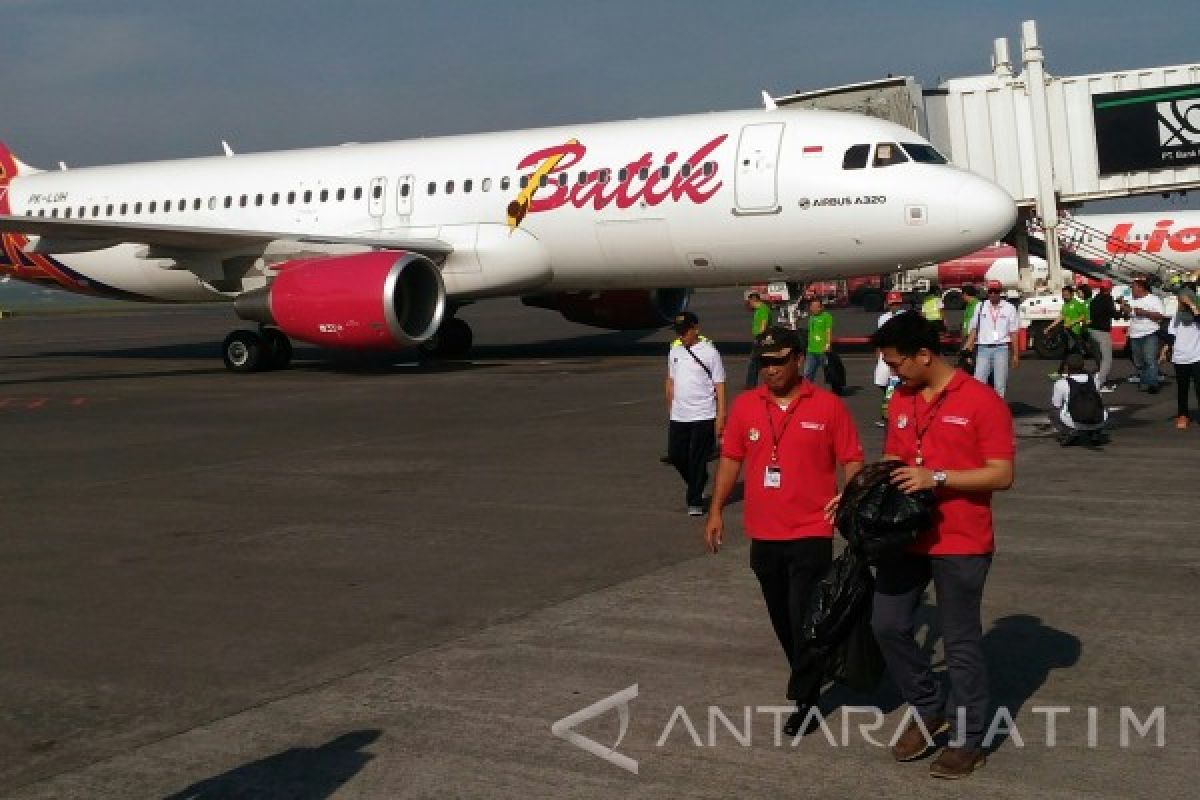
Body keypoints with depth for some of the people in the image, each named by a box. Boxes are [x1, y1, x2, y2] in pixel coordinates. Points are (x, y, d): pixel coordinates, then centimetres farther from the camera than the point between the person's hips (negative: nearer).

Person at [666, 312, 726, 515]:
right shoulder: (674, 352, 10)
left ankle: (695, 501, 7)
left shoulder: (710, 352, -5)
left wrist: (721, 416, -10)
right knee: (675, 454, 6)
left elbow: (719, 386, -5)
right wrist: (670, 409, 19)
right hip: (678, 416, 5)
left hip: (703, 416, -5)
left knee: (698, 459, -2)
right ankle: (698, 483, 31)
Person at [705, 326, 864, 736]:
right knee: (782, 619, 16)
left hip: (811, 532, -4)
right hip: (764, 533, 4)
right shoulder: (745, 405, 2)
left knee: (804, 618, -4)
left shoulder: (828, 406, -7)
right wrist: (716, 510, 6)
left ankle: (802, 699, 9)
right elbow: (731, 459, 9)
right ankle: (809, 675, 36)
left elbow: (851, 461, -4)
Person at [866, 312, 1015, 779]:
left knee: (961, 643, 3)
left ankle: (969, 741, 17)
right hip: (905, 535, 6)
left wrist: (937, 478, -24)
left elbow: (1001, 476, -16)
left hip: (961, 544, -6)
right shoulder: (900, 400, 7)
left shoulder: (982, 401, -13)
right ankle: (929, 709, 28)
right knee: (888, 624, 8)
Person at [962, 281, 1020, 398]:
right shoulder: (980, 307, 8)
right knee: (979, 381, -4)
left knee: (1000, 385, 4)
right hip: (983, 348, 1)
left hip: (1001, 348, -1)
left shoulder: (1009, 308, 3)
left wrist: (1015, 354, 0)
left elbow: (1013, 333, 3)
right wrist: (967, 348, 2)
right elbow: (974, 329, 11)